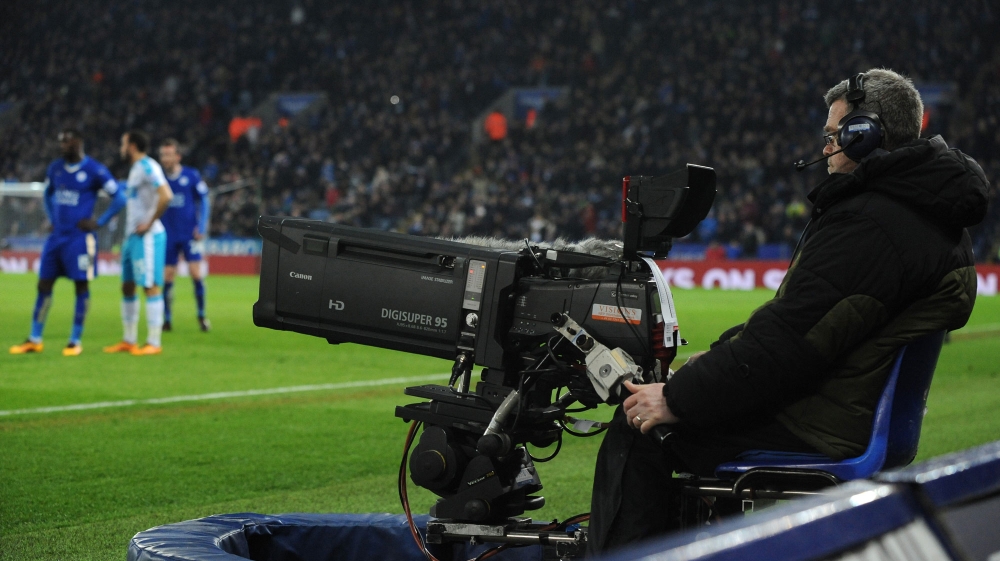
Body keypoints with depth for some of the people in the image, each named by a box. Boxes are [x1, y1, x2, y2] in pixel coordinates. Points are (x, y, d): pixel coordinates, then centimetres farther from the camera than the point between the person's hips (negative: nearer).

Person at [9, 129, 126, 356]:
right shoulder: (55, 168, 10)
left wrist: (99, 223, -10)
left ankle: (76, 341, 6)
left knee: (81, 286, -2)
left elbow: (119, 198, -7)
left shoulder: (94, 170, -8)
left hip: (79, 238, -6)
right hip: (57, 236, 6)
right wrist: (52, 219, 15)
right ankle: (35, 340, 14)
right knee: (44, 285, 6)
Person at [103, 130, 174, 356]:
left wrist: (150, 223, -20)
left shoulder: (147, 167, -13)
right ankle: (129, 341, 19)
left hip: (147, 236, -10)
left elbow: (166, 195, -26)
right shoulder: (135, 169, 18)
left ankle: (154, 343, -6)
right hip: (132, 236, 10)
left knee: (150, 286, -8)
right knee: (127, 287, 12)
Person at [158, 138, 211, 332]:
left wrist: (201, 227, -4)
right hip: (168, 236, 2)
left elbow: (203, 201, 4)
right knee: (167, 277, 2)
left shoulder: (191, 176, -3)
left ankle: (202, 315, 7)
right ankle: (167, 319, 11)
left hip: (189, 234, -2)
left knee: (196, 274, -7)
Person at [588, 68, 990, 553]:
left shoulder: (869, 224, -23)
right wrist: (717, 355, 13)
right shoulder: (929, 214, 12)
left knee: (637, 431, -4)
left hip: (815, 429, -11)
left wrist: (677, 398, -18)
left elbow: (790, 339, -25)